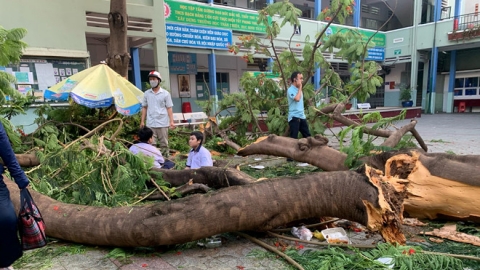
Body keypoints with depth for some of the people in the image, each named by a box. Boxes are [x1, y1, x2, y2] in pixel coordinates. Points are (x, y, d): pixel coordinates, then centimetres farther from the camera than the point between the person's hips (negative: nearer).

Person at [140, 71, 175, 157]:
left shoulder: (165, 93, 1)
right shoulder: (147, 93, 9)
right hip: (150, 124, 2)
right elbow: (144, 108, 12)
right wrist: (142, 121, 7)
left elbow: (169, 108, -1)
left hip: (163, 124, -2)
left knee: (164, 144, 6)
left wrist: (171, 121, -10)